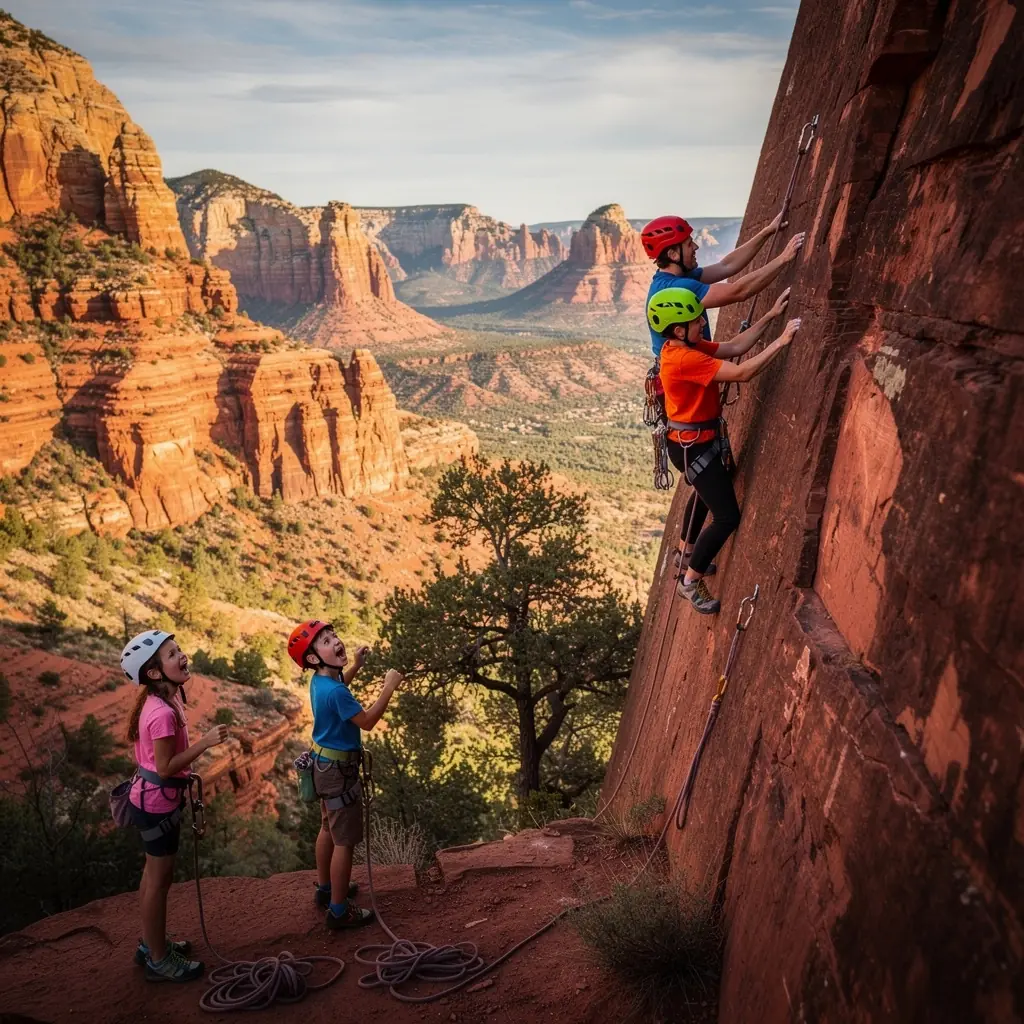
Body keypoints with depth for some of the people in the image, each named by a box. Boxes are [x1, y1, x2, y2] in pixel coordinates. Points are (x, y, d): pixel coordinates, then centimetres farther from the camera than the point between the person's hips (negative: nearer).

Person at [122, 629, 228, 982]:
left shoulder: (162, 699, 1)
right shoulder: (163, 713, -30)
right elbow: (166, 767, -25)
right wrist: (206, 742, -28)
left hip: (151, 797, 9)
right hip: (158, 802, -9)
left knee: (154, 873, 22)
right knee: (160, 879, 6)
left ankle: (151, 943, 39)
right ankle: (159, 960, 22)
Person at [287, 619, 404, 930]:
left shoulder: (321, 680, 1)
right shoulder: (334, 691, -29)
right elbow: (367, 721, -23)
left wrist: (355, 665, 13)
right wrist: (389, 687, -21)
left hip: (325, 764, 10)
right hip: (338, 769, -10)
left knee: (329, 828, 25)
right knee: (345, 840, -1)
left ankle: (325, 888, 42)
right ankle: (339, 911, 8)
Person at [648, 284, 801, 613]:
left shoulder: (689, 347, 0)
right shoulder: (684, 359, -30)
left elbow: (735, 347, 4)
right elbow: (743, 372, -32)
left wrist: (770, 316, -2)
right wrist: (781, 341, -27)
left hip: (697, 441, 11)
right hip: (692, 447, -11)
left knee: (705, 494, 33)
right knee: (728, 516, -6)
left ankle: (686, 553, 52)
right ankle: (690, 580, 9)